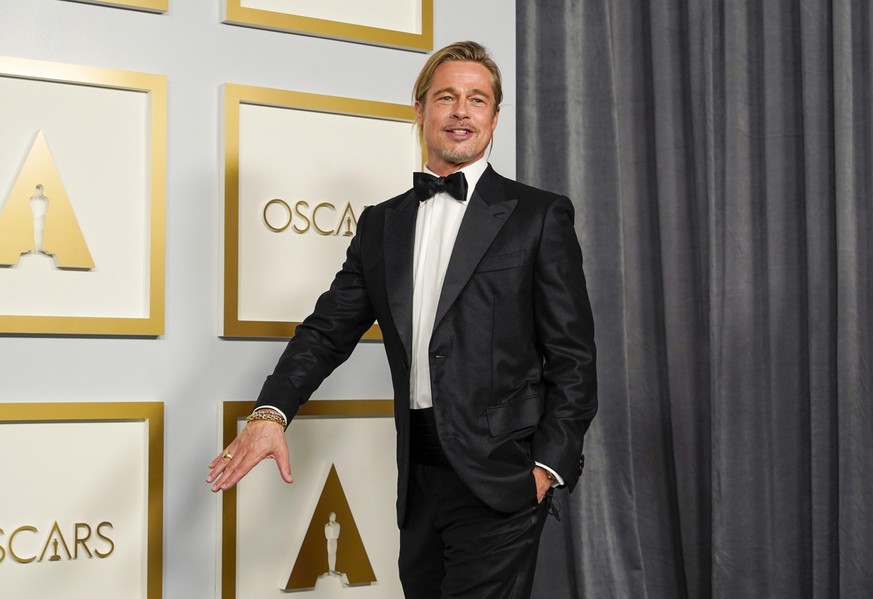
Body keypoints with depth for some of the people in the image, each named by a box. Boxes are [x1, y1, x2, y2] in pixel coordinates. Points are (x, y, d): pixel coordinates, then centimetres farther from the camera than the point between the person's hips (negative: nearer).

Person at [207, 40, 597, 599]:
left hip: (498, 475, -4)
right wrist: (272, 411, -9)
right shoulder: (382, 224, 13)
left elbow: (572, 354, -2)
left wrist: (550, 463, -11)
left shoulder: (540, 216, 0)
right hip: (420, 478, 5)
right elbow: (329, 329, 7)